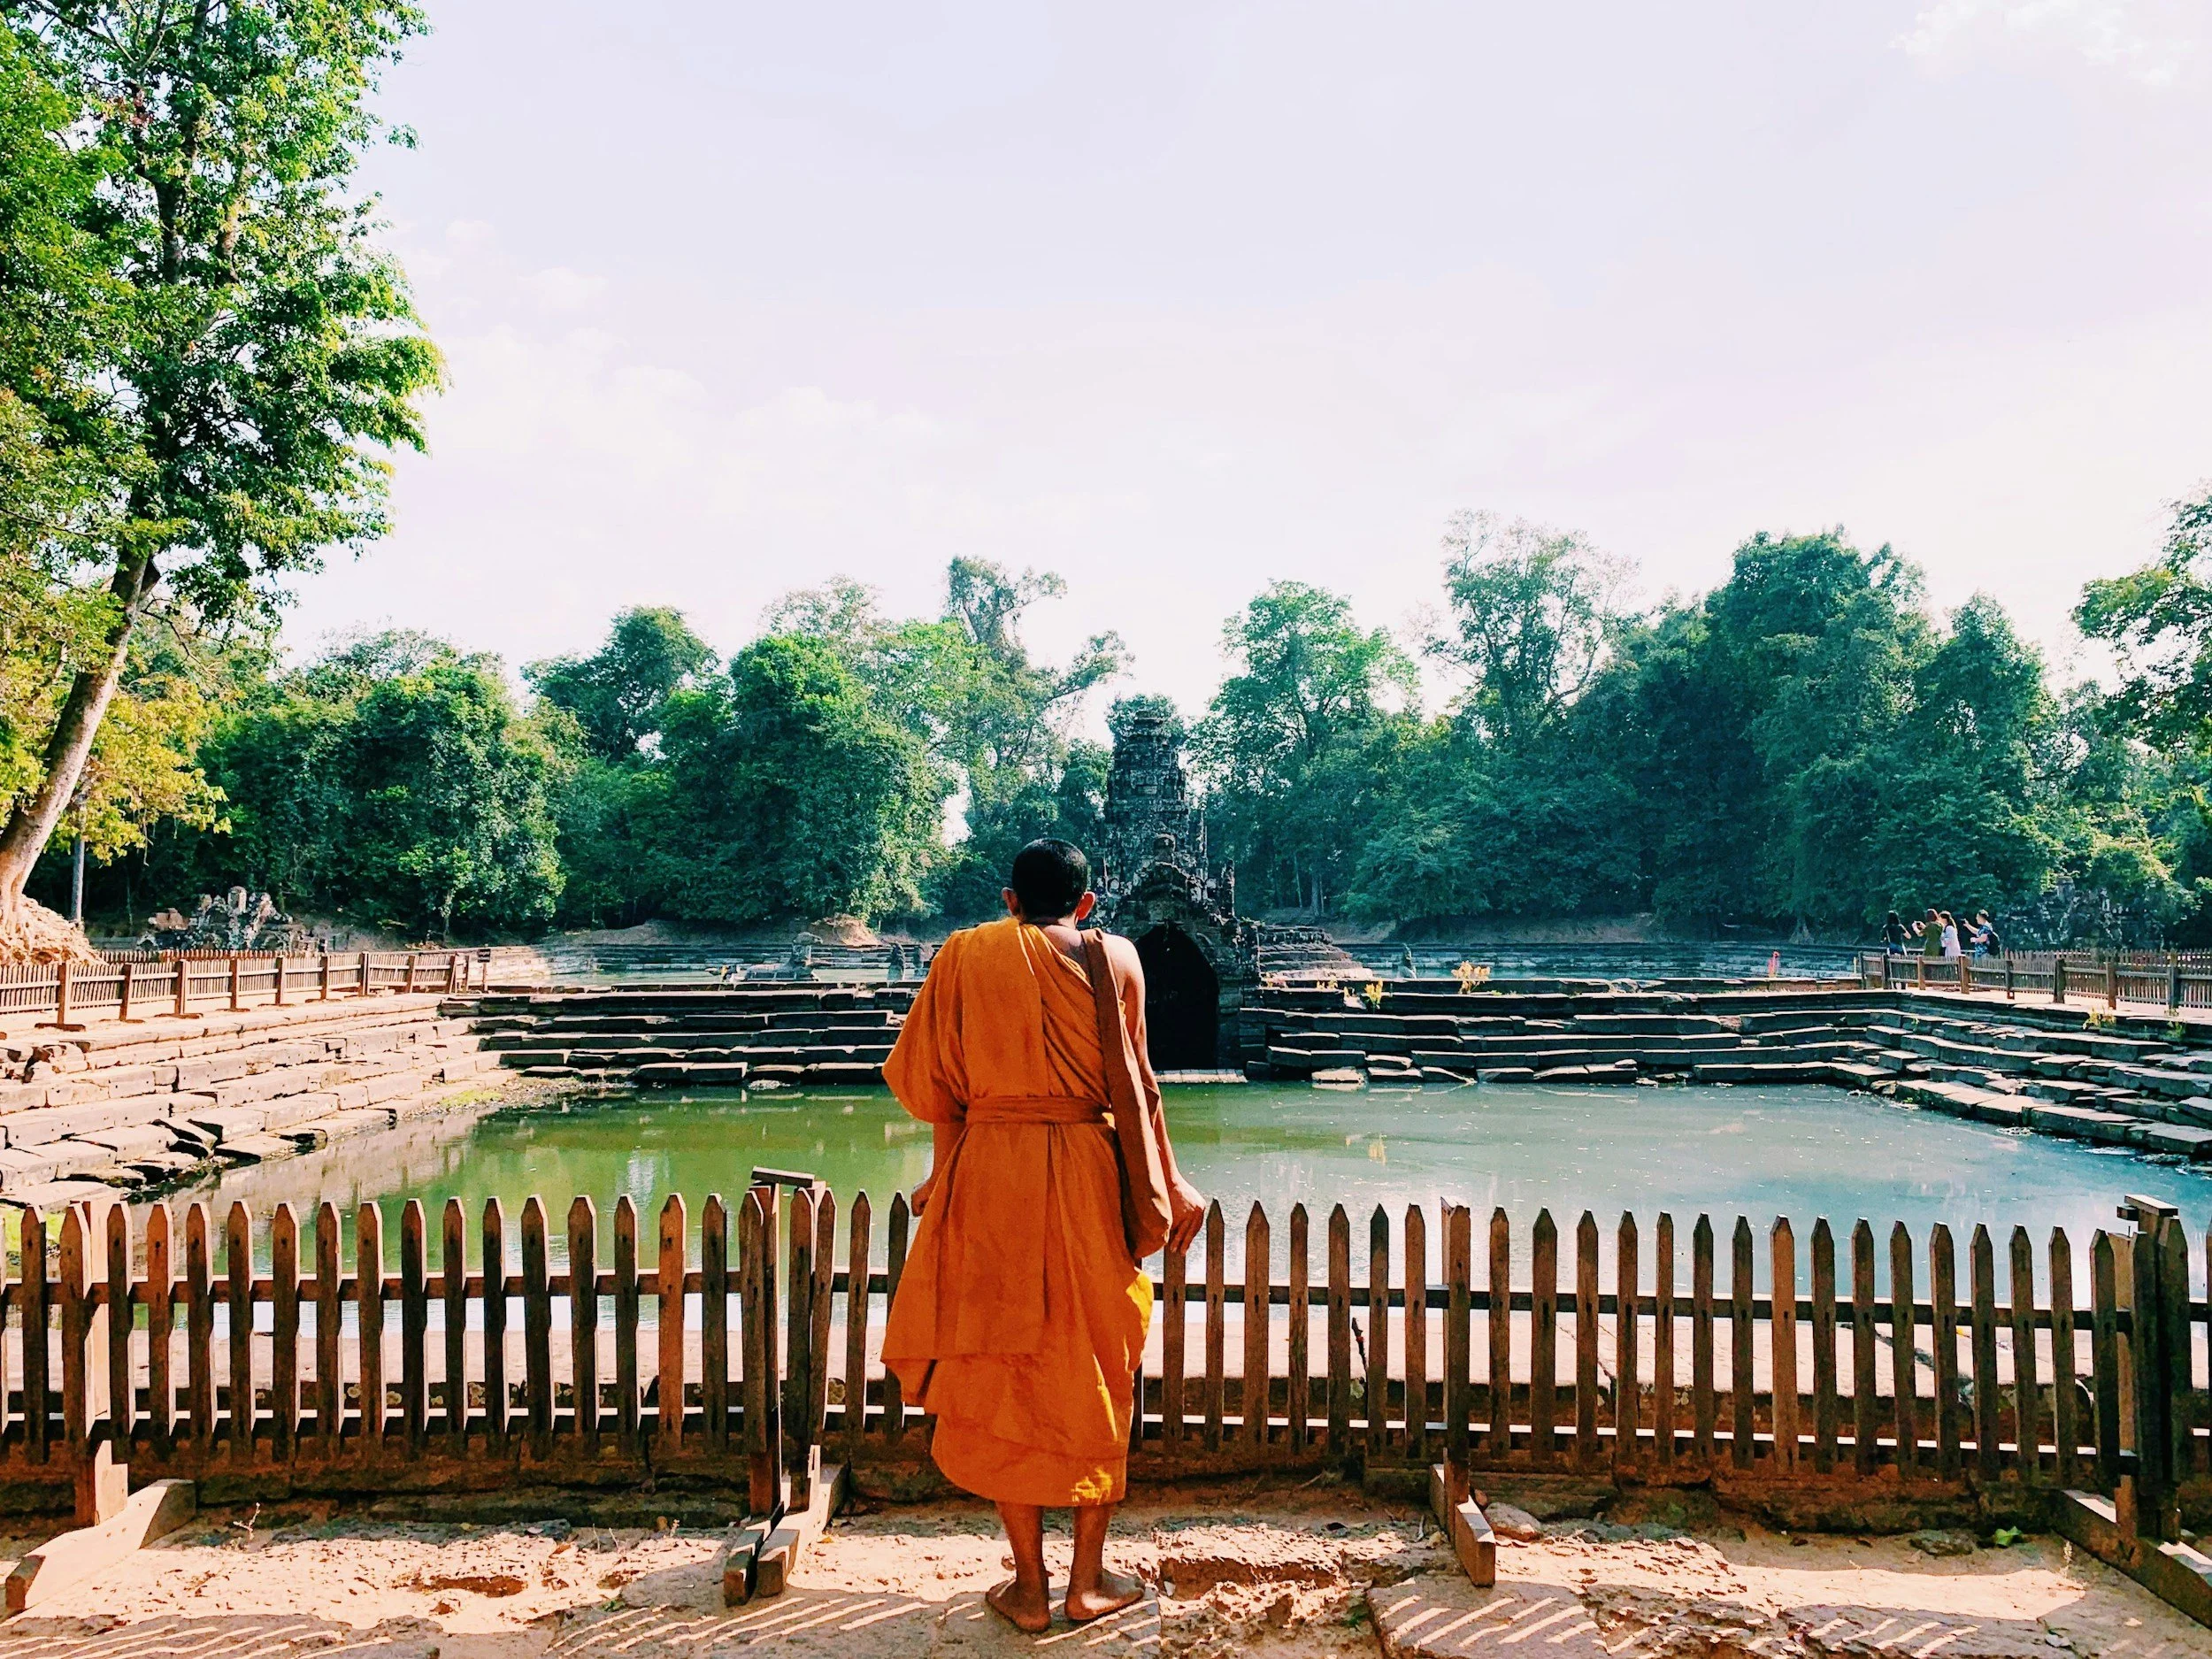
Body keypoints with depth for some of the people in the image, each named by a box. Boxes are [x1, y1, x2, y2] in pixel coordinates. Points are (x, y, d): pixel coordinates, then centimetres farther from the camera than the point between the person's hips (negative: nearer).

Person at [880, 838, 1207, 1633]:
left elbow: (937, 1082, 6)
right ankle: (1089, 1581, 20)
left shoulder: (965, 954, 4)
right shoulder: (1113, 958, 2)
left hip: (987, 1176, 0)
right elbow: (1136, 1084, 2)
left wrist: (941, 1175, 18)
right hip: (1087, 1177, 0)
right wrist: (1171, 1184, 10)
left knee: (1003, 1378, 10)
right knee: (1093, 1375, 13)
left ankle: (1029, 1588, 17)